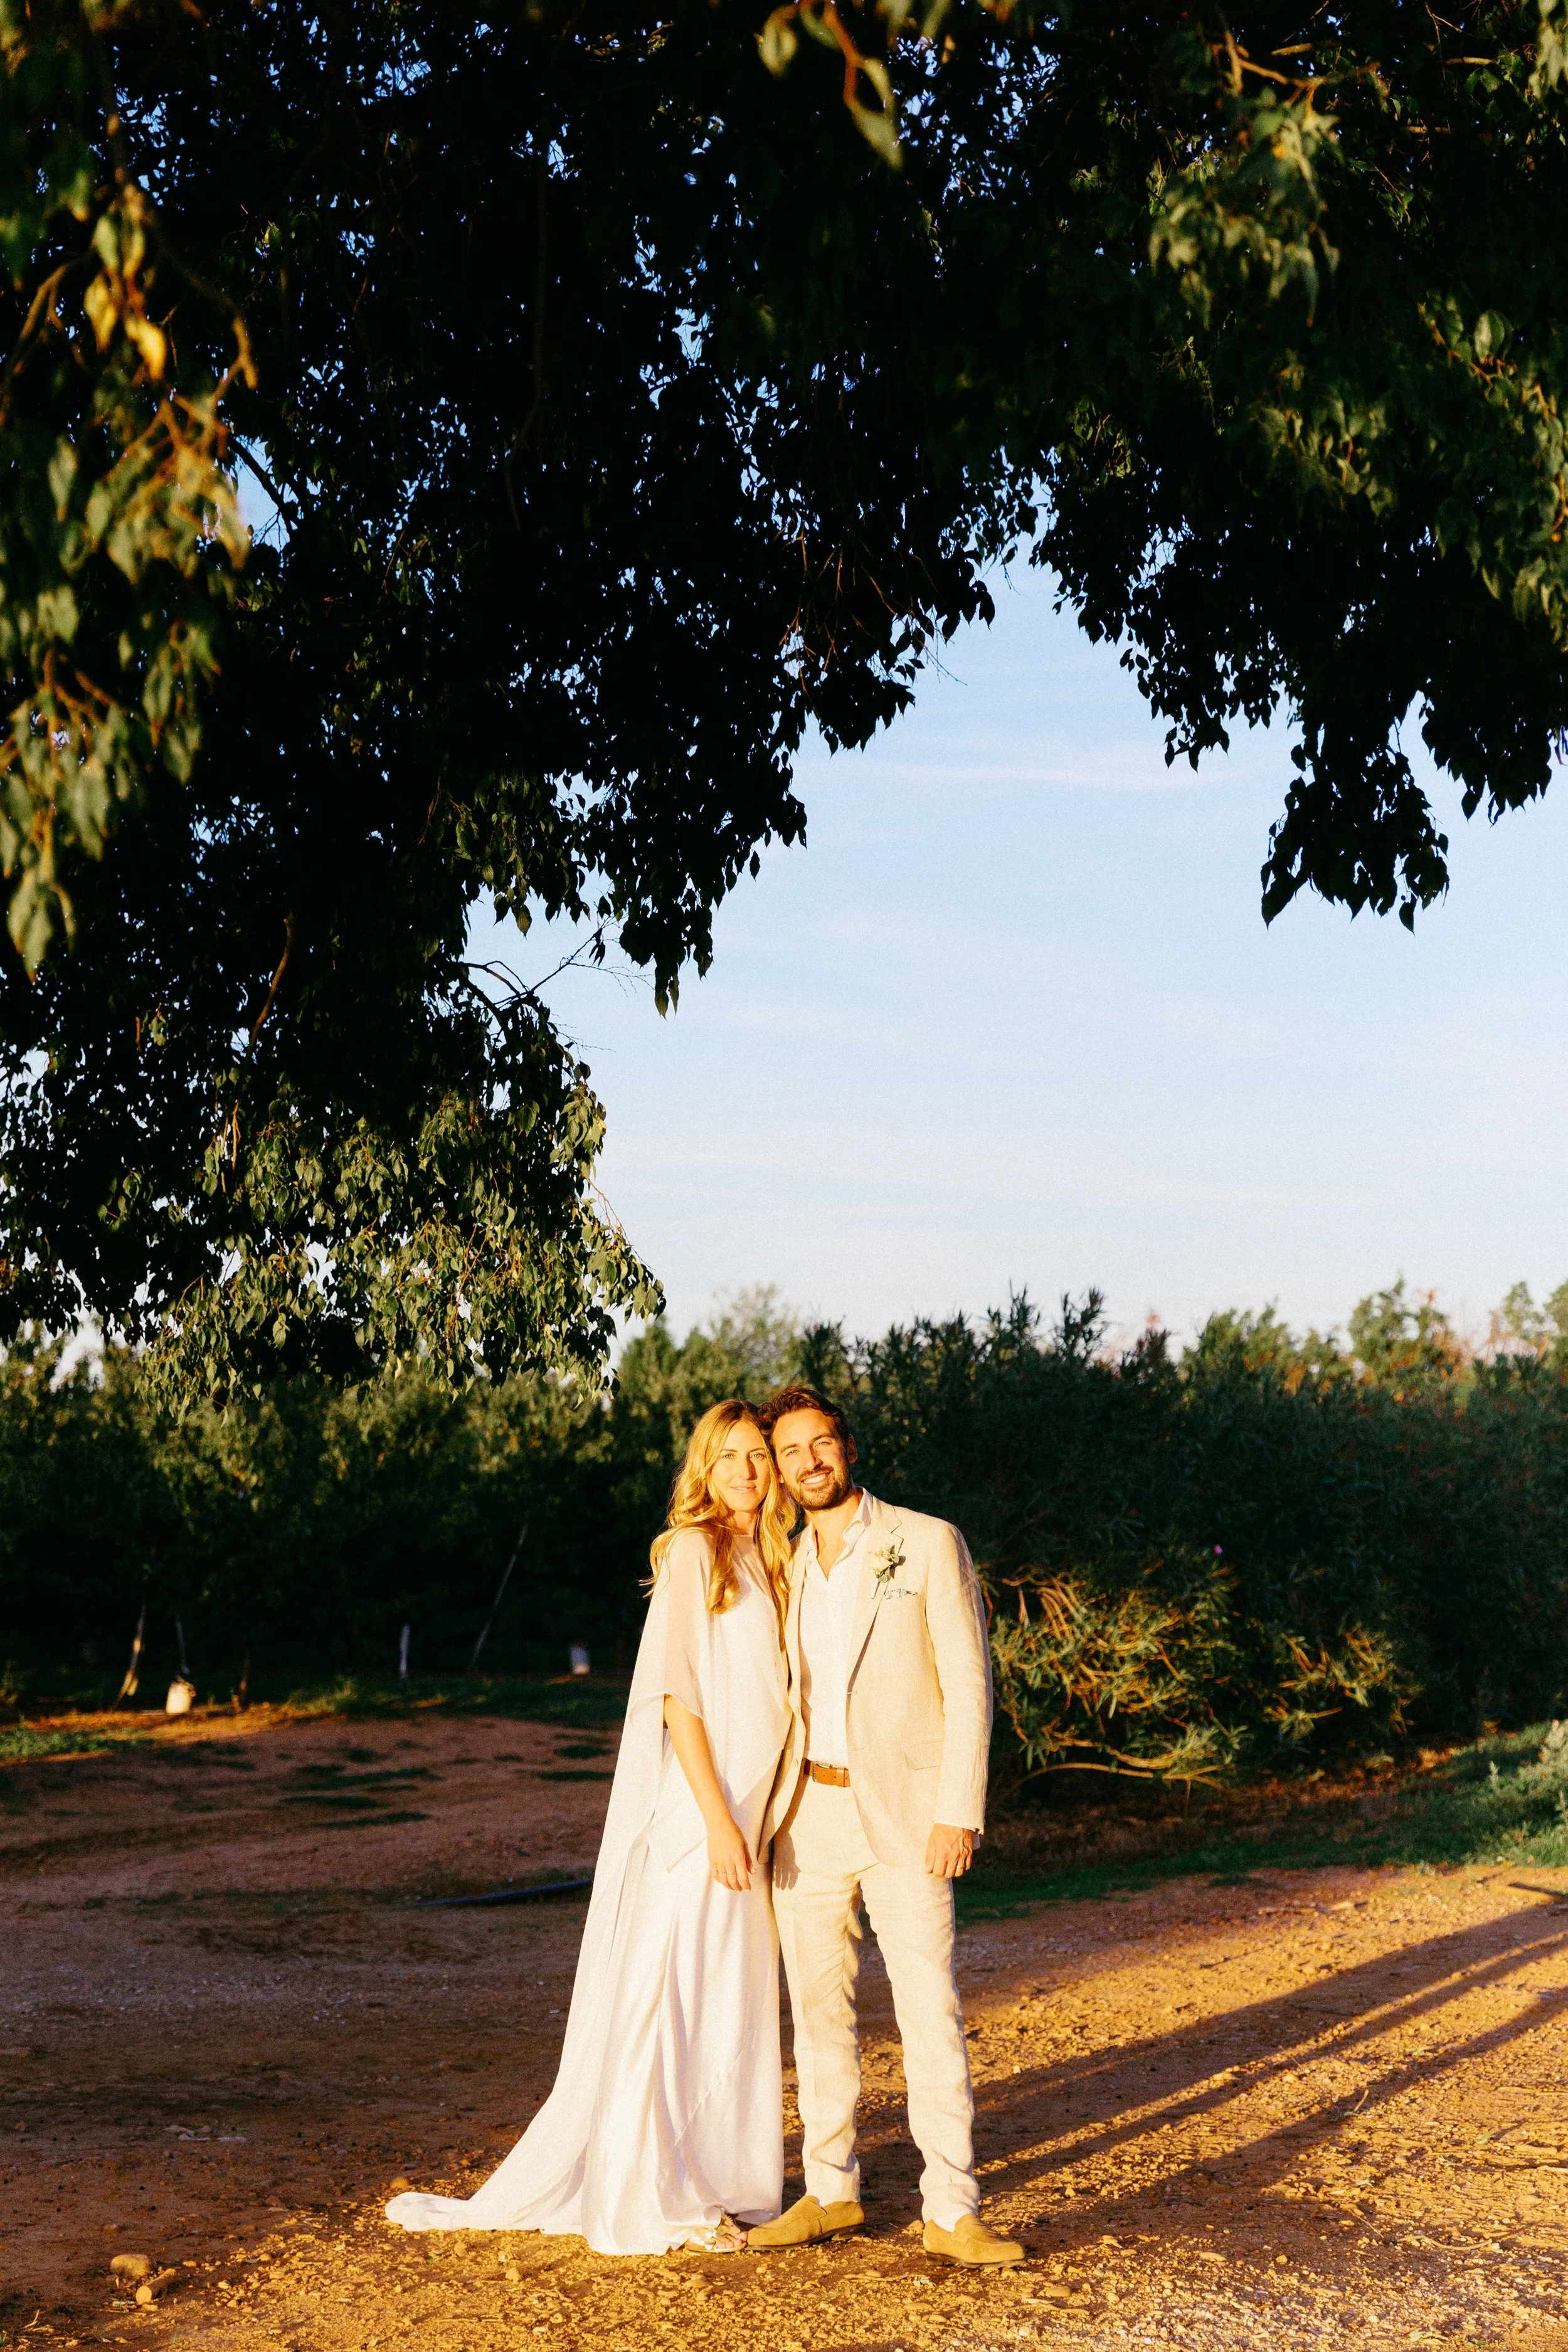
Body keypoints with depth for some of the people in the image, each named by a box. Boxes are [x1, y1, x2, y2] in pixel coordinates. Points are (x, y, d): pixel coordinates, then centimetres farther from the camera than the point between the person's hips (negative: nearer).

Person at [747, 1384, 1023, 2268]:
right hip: (807, 1815, 5)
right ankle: (832, 2190, 22)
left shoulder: (929, 1544, -4)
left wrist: (959, 1813, -14)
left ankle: (954, 2213, 0)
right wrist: (768, 1811, 12)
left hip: (901, 1814, -5)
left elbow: (969, 1684, -7)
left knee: (932, 2012, -6)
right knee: (819, 2008, 10)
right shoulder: (789, 1567, 11)